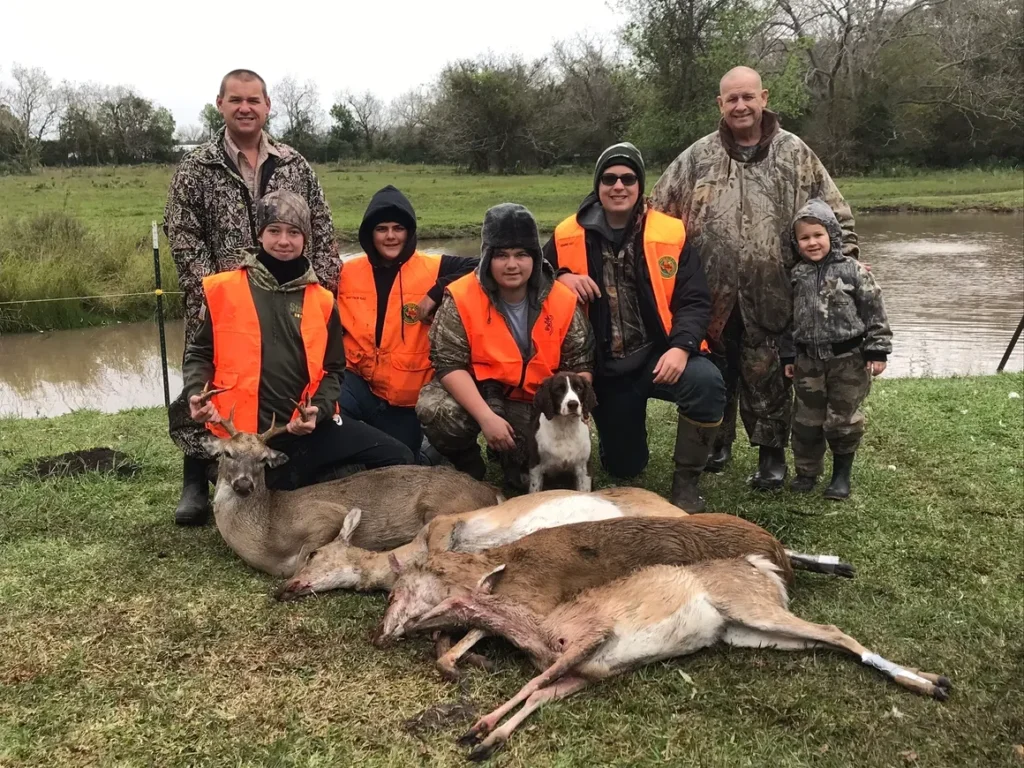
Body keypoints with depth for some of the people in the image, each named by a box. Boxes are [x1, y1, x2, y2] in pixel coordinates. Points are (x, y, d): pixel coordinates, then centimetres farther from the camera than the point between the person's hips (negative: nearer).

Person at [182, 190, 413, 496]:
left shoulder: (321, 299, 7)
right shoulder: (224, 289, 2)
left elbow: (333, 368, 11)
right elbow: (199, 352, 10)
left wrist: (319, 409, -7)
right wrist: (196, 394, -9)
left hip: (307, 425, 2)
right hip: (246, 430, -2)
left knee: (398, 459, -9)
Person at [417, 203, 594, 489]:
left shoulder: (562, 301, -8)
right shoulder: (462, 297, -16)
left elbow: (579, 364, -2)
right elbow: (450, 364, -19)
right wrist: (486, 416, -30)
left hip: (534, 405, 2)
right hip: (472, 393, -1)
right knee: (435, 410, -33)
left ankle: (511, 454, 18)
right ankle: (465, 462, 2)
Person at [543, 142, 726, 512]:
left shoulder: (671, 234, -4)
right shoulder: (568, 236, -1)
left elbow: (694, 300, -7)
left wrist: (681, 346, -25)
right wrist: (561, 279, -13)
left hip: (658, 356, -1)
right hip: (605, 367, 2)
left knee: (706, 382, -35)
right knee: (624, 467, 9)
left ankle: (685, 480, -11)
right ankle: (626, 430, 48)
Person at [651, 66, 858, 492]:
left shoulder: (794, 153, 4)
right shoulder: (697, 157, 4)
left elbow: (834, 212, 9)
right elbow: (658, 212, 8)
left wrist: (845, 258, 2)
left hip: (769, 296, -1)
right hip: (711, 295, 2)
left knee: (765, 376, 5)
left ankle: (772, 453, 21)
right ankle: (716, 442, 32)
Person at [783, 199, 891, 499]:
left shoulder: (852, 270, -7)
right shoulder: (796, 277, 3)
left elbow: (874, 311, -6)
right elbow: (789, 319, 10)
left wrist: (876, 351, -9)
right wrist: (788, 357, 9)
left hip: (849, 358, -3)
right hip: (809, 360, 3)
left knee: (842, 419, 4)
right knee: (807, 419, 10)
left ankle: (842, 475, 20)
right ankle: (806, 472, 25)